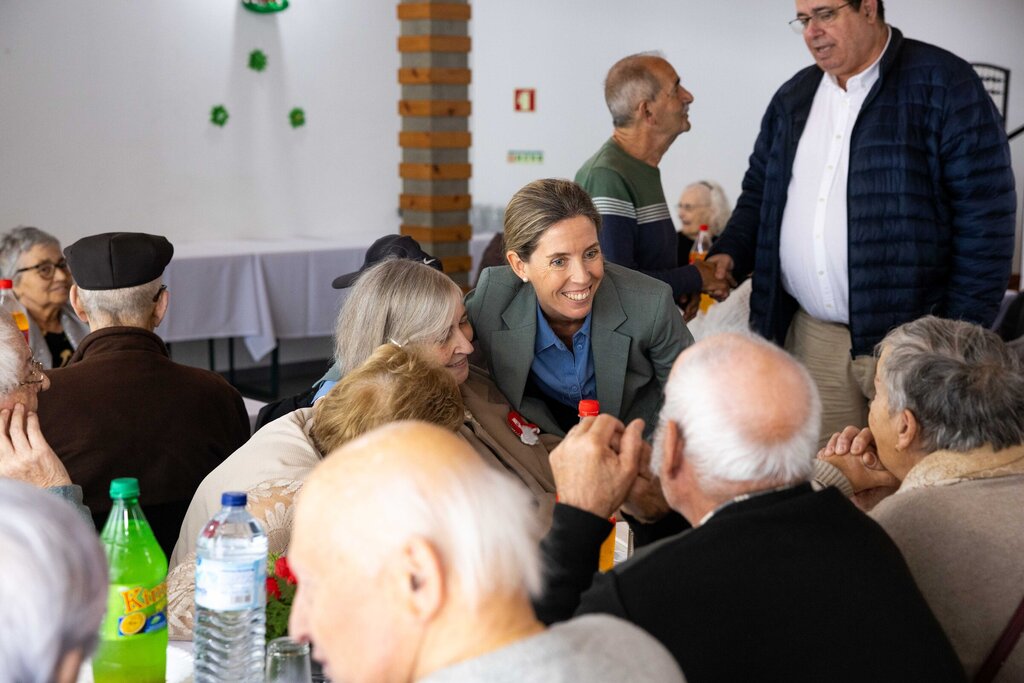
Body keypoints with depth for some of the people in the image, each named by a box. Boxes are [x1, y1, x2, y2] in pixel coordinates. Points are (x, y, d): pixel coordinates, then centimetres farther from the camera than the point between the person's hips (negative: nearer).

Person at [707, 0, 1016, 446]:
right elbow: (759, 194, 24)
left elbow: (985, 216, -8)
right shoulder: (793, 99, 13)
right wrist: (730, 254, 4)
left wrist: (962, 334, -12)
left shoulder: (943, 85, -6)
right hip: (813, 337, 5)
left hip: (911, 337, -5)